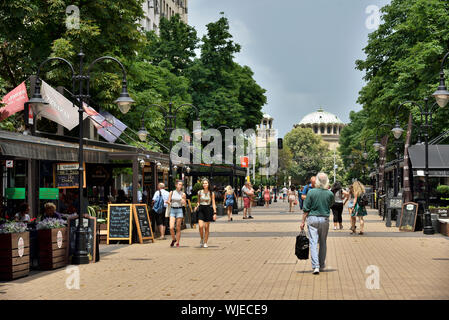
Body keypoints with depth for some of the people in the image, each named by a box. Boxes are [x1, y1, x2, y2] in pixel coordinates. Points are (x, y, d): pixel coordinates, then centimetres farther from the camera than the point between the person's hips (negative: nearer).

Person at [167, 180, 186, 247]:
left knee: (178, 228, -1)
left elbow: (184, 205, 7)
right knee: (171, 227, -11)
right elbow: (169, 202, 8)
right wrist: (168, 202, -15)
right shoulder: (171, 192, 6)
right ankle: (173, 239, 15)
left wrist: (183, 201, -14)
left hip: (179, 210, -1)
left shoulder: (183, 194, 3)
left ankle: (177, 243, 10)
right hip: (172, 210, 1)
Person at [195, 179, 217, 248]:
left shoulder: (211, 193, 1)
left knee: (206, 227, 2)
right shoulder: (199, 192, 6)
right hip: (201, 209, 1)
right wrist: (196, 207, -3)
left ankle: (205, 243, 13)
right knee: (200, 226, -14)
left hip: (208, 210, -1)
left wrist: (215, 213, -6)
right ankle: (202, 239, 10)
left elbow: (213, 203, 1)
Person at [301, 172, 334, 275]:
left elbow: (306, 209, -6)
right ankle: (322, 264, 26)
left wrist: (303, 222, 1)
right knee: (323, 243, 16)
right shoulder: (330, 193, -3)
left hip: (312, 219, -2)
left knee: (313, 243, -4)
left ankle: (315, 266, -14)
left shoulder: (311, 192, -8)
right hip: (325, 219, 2)